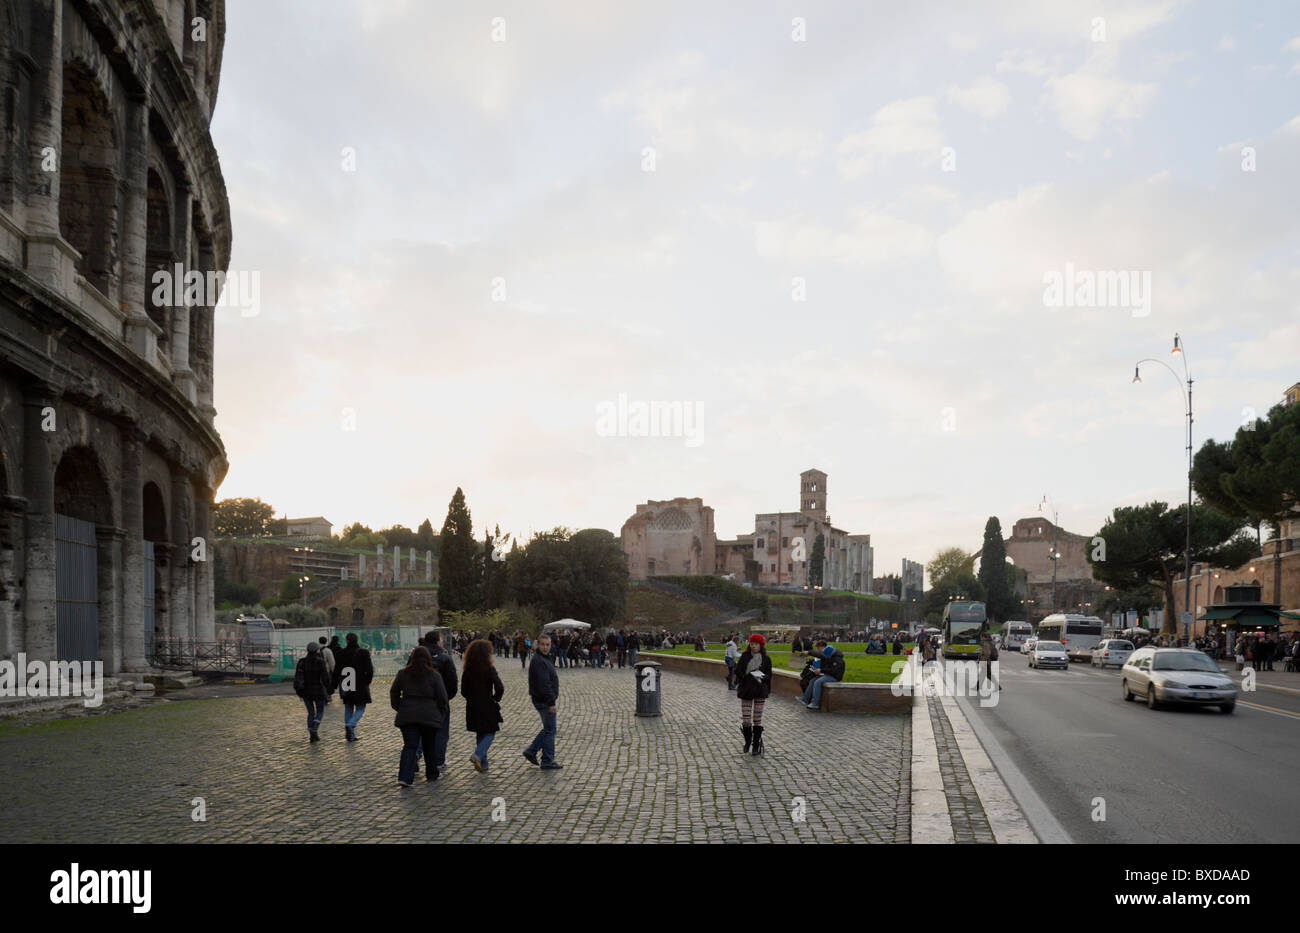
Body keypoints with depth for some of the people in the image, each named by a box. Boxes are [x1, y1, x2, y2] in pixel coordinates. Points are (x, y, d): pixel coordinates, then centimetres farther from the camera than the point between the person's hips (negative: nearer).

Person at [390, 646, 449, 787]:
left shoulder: (402, 674, 3)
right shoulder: (434, 676, -5)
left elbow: (393, 692, 11)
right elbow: (442, 697, -3)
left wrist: (399, 708, 20)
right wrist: (441, 713, 11)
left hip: (407, 716, 2)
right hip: (429, 716, -2)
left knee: (409, 746, 1)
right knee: (430, 746, 13)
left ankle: (405, 776, -14)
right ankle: (431, 774, 25)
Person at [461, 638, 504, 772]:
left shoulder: (467, 671, -1)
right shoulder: (489, 669, -15)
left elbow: (464, 692, 2)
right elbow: (500, 688, -20)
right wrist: (495, 699, -3)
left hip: (472, 708, 5)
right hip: (487, 707, -5)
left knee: (480, 734, 17)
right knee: (490, 733, 9)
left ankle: (483, 764, 19)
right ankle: (478, 755, -13)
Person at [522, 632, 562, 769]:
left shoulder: (545, 659, 14)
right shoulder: (539, 661, -20)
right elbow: (543, 684, -25)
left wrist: (554, 696, 22)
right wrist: (551, 702, -24)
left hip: (544, 700, 10)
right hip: (544, 701, -10)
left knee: (548, 729, 19)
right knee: (550, 730, -1)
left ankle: (531, 751, 21)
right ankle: (547, 761, 7)